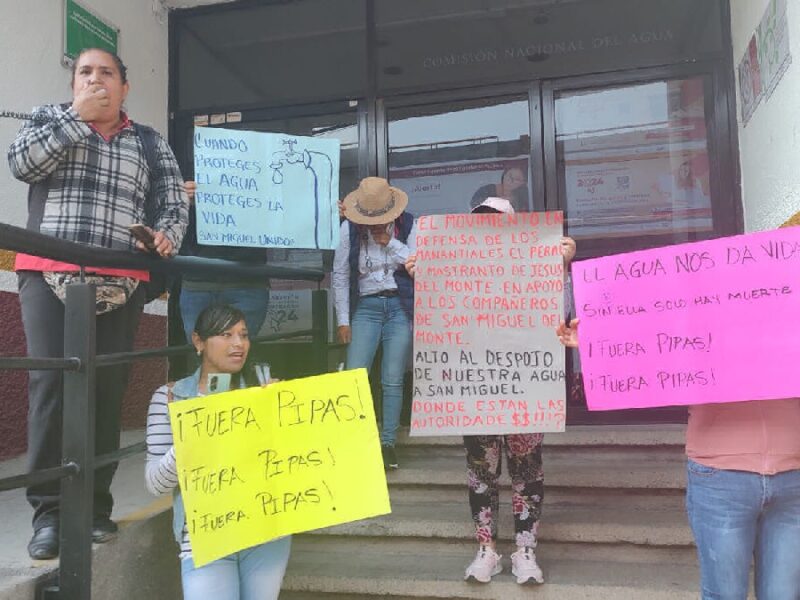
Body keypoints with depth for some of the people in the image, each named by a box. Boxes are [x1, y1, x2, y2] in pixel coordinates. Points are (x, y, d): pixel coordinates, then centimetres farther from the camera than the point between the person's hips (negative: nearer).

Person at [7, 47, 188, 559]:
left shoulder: (151, 143, 16)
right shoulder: (50, 119, 16)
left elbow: (174, 202, 9)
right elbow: (22, 163, -2)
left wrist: (168, 234, -13)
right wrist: (77, 116, -4)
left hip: (120, 284, 1)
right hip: (48, 276, -1)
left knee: (107, 389, 1)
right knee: (50, 383, -9)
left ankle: (95, 502, 12)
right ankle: (49, 511, -2)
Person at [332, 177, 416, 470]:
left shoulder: (408, 225, 0)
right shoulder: (350, 227, -2)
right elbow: (340, 275, 2)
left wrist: (391, 243, -14)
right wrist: (343, 320, 0)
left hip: (400, 307, 0)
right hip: (366, 307, 0)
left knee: (392, 381, 0)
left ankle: (388, 443, 11)